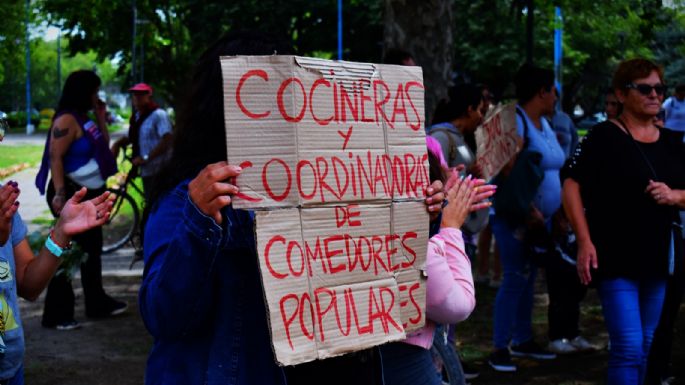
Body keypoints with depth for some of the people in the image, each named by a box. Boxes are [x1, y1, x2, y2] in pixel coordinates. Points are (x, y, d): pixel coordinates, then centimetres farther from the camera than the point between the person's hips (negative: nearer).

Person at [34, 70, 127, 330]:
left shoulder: (84, 118, 13)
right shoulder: (67, 120, -15)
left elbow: (103, 146, 18)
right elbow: (55, 157, -22)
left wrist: (101, 117, 10)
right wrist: (59, 194, -30)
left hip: (90, 194, 10)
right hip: (72, 194, -10)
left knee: (92, 250, 19)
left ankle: (97, 303, 32)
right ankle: (56, 314, -4)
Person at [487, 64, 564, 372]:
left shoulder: (544, 123, 15)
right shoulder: (515, 121, -14)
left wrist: (554, 212, 11)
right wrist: (529, 211, -25)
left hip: (540, 216, 9)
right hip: (515, 216, -9)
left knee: (528, 278, 14)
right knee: (516, 278, -9)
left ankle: (522, 341, 24)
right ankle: (499, 349, -3)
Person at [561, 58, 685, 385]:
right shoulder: (604, 136, -6)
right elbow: (571, 186, -10)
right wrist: (585, 242, -16)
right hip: (617, 259, -6)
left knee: (650, 348, 14)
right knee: (629, 348, -11)